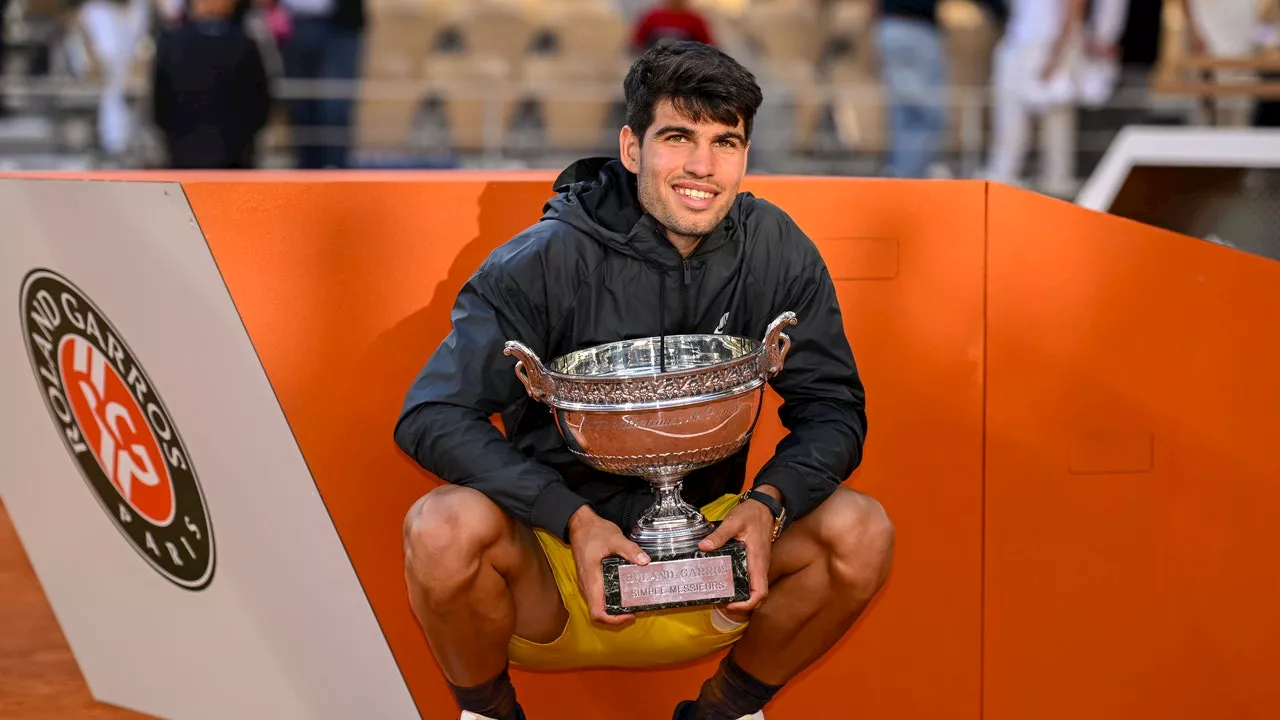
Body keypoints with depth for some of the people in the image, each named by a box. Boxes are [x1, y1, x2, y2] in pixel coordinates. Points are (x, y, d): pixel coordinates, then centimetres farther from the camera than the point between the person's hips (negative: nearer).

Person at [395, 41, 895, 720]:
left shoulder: (776, 251, -5)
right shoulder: (546, 260, -15)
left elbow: (833, 405, -1)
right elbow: (432, 416, -18)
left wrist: (768, 501, -23)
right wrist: (573, 519, -30)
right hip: (552, 566, -2)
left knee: (859, 531, -20)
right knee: (445, 527, -32)